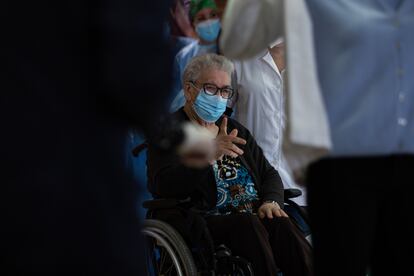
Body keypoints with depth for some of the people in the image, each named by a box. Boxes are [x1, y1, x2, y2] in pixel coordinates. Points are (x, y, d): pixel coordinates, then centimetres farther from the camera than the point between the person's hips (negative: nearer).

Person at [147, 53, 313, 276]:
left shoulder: (235, 130, 27)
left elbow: (269, 174, 25)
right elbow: (162, 186, -11)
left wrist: (271, 201, 0)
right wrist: (208, 155, -24)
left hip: (254, 216, 5)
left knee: (281, 224, -28)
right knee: (248, 224, -35)